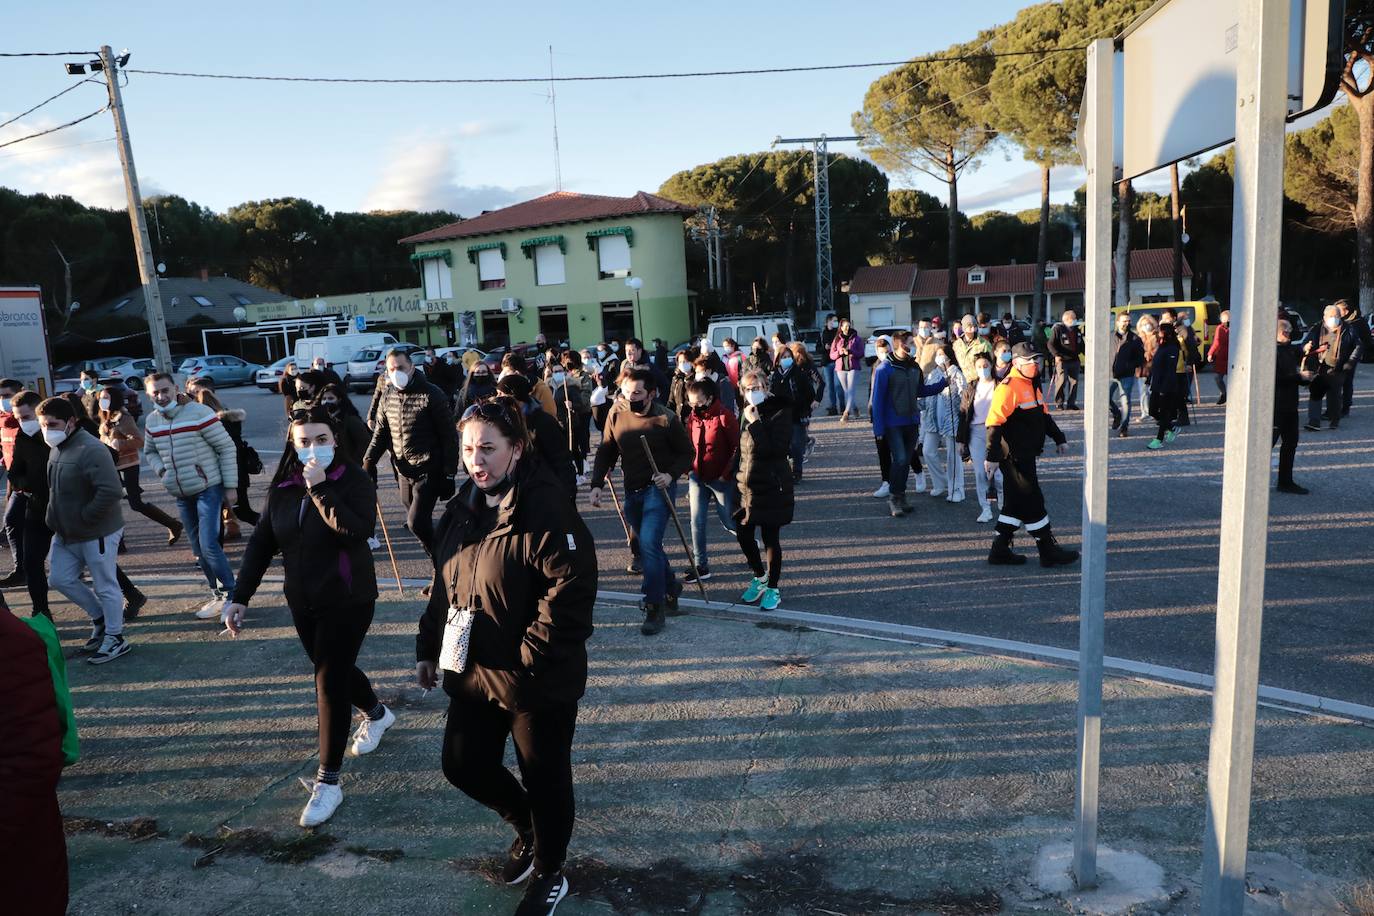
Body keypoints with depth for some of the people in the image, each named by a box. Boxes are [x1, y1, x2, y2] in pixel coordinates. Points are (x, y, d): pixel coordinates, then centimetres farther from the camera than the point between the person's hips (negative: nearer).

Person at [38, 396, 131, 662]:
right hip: (66, 533, 9)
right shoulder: (56, 448, 7)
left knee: (105, 586, 2)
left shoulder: (91, 450, -23)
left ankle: (115, 638, 16)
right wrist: (57, 519, 13)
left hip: (97, 533, -9)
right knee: (60, 579, 14)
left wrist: (84, 517, -21)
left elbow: (111, 492, -30)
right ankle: (100, 617, 32)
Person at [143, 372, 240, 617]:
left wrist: (230, 486, -12)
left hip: (208, 489, -6)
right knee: (198, 549, 12)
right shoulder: (152, 422, 4)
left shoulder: (199, 413, -14)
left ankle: (232, 594, -1)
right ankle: (218, 594, 24)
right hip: (180, 494, 6)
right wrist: (161, 470, -1)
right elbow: (149, 452, 21)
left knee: (208, 545, -14)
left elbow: (227, 447, -12)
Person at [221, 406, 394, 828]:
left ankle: (328, 782, 6)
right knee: (334, 669, 20)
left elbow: (360, 532, -30)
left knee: (330, 681, -6)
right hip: (303, 602, 6)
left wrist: (320, 489, -30)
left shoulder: (353, 479, -15)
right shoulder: (283, 486, 0)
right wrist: (240, 596, -1)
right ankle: (377, 713, 50)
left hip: (348, 600, -6)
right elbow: (261, 543, 4)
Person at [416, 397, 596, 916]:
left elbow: (569, 598, -25)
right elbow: (443, 585, 14)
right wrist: (429, 649, 14)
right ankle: (526, 828, 47)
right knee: (464, 766, 17)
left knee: (544, 780, 11)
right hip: (472, 673, 7)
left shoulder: (548, 514, -22)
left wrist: (529, 658, -24)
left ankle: (548, 874, 38)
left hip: (539, 685, -7)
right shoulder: (461, 510, 4)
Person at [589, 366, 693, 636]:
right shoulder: (616, 414, -3)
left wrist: (671, 475, -21)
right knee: (646, 545, 15)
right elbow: (606, 451, 5)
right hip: (632, 491, 5)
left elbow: (687, 453, -4)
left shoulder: (666, 418, -14)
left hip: (658, 489, -5)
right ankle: (670, 588, 38)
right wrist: (597, 485, -4)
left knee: (649, 544, -16)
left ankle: (655, 609, -6)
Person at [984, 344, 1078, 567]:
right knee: (1033, 502, -2)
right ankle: (1048, 552, 8)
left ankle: (1000, 551, 19)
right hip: (1014, 458, -10)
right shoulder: (1008, 388, -16)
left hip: (1027, 456, 10)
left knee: (1016, 504, 12)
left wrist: (1059, 439, 25)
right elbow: (994, 424, -21)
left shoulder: (1032, 385, 15)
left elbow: (1044, 415, 28)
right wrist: (992, 457, -23)